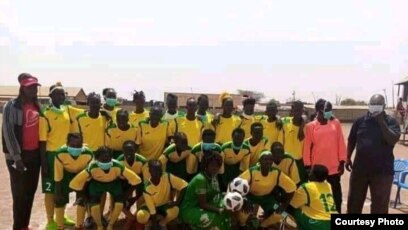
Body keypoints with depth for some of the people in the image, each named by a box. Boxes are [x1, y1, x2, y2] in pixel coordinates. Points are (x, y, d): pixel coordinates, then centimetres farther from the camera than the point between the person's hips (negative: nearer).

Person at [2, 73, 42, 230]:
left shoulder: (36, 105, 11)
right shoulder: (12, 106, -9)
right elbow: (8, 132, -13)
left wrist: (41, 150, 10)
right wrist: (16, 157, -17)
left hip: (35, 154, 6)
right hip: (19, 155, -6)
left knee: (30, 191, 12)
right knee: (20, 193, -1)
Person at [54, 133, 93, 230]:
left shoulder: (88, 154, -34)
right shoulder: (60, 154, -36)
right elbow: (58, 176, -23)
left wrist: (84, 192, -16)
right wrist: (58, 192, -18)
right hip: (66, 173, 0)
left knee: (82, 199, -7)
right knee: (60, 200, -8)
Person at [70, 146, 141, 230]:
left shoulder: (117, 166, -38)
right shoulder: (92, 167, -38)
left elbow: (136, 180, -30)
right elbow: (74, 183, -31)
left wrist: (128, 193, -16)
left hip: (114, 182, 1)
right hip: (96, 183, 0)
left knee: (119, 205, -15)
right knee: (94, 207, -16)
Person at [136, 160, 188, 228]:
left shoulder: (167, 177, -24)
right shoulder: (147, 187, -26)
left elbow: (184, 185, -22)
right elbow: (152, 210, -22)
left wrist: (177, 202, -27)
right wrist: (154, 225, -21)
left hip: (165, 205, 1)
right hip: (153, 207, -1)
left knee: (174, 210, -33)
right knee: (141, 216, -32)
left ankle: (162, 223, 0)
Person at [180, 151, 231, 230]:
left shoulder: (213, 176, 1)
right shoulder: (200, 179, -25)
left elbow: (217, 195, 1)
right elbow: (203, 204, -22)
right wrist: (220, 210, -25)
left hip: (201, 208, 9)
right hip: (189, 210, -9)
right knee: (217, 219, -25)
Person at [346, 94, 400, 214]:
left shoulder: (391, 122, -4)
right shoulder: (360, 121, 3)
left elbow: (393, 140, -20)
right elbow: (351, 141, 12)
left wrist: (382, 122, -24)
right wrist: (348, 158, 8)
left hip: (382, 171, -2)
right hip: (360, 168, 3)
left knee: (380, 205, 5)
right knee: (354, 201, 15)